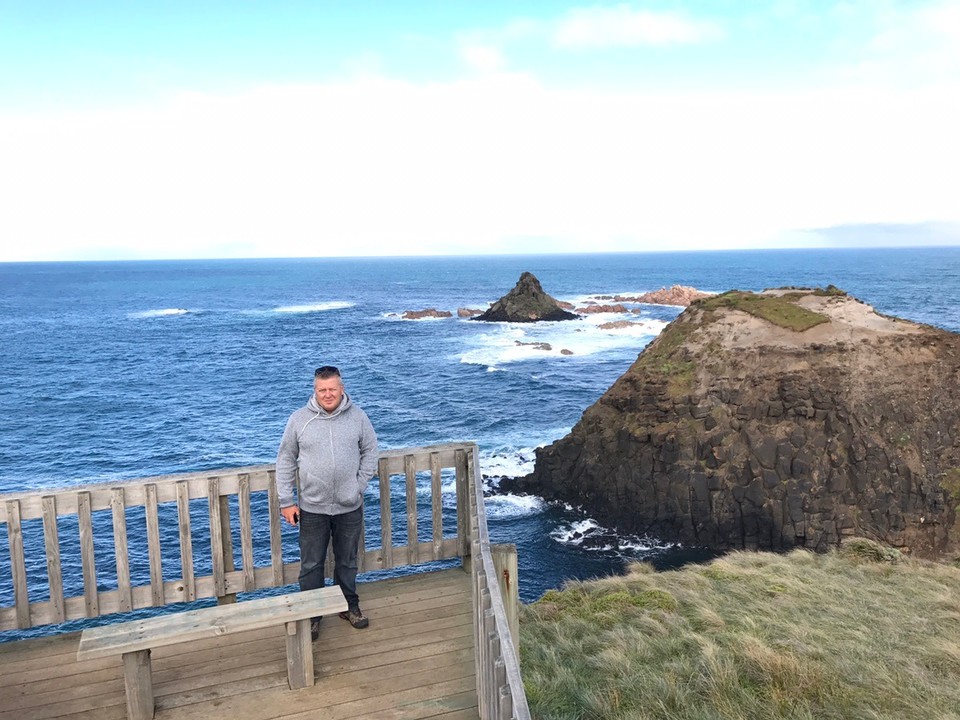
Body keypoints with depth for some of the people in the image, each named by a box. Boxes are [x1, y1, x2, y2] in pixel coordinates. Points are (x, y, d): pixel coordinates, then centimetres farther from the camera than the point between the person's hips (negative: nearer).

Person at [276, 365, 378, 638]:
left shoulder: (357, 416, -5)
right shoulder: (299, 419, -7)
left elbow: (370, 452, 6)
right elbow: (285, 461, -1)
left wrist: (360, 486, -4)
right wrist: (286, 502, -3)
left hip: (349, 506, 1)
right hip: (312, 508, -1)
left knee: (347, 561, 17)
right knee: (311, 564, 9)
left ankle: (349, 605, 36)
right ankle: (312, 615, 26)